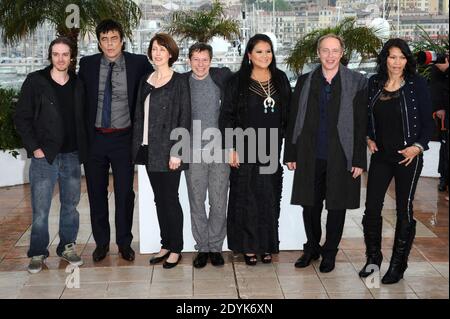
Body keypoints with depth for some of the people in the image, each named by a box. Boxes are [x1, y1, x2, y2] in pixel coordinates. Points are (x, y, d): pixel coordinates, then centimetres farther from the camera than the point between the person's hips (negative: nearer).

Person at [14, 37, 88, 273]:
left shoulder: (77, 84, 7)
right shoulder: (35, 81, -3)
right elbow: (21, 118, -2)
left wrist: (82, 148, 5)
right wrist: (34, 147, -8)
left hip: (72, 156, 3)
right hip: (44, 156, -3)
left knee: (71, 205, 11)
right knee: (40, 210, 1)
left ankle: (67, 246, 25)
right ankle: (37, 254, 14)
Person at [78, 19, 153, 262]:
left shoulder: (138, 63, -4)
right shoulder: (87, 64, 1)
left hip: (124, 139, -2)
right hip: (94, 138, 2)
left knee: (125, 193, 6)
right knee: (97, 193, 11)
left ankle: (124, 243, 23)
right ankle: (101, 242, 27)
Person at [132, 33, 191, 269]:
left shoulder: (179, 81, -6)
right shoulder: (145, 81, 11)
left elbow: (184, 118, -10)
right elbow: (139, 115, 13)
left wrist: (176, 152, -15)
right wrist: (138, 146, 6)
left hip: (168, 149, -5)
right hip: (149, 149, 6)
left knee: (170, 198, 0)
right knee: (159, 199, 12)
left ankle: (176, 249, 12)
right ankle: (165, 244, 22)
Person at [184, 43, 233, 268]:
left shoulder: (222, 77, 2)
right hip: (193, 152, 0)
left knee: (219, 204, 3)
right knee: (197, 203, 6)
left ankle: (216, 247, 16)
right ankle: (202, 248, 17)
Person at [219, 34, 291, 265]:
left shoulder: (281, 80, 7)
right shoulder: (237, 81, -3)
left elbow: (288, 114, 10)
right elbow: (226, 116, -3)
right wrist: (231, 148, -9)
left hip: (272, 150, 3)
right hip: (246, 149, -3)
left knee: (270, 198, 6)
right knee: (246, 198, 2)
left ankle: (267, 245, 18)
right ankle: (248, 246, 13)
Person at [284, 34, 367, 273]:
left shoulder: (356, 83, -2)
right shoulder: (305, 81, 6)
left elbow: (361, 124, -3)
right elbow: (294, 120, 7)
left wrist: (359, 160, -7)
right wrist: (291, 154, 3)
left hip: (341, 157, -2)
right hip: (310, 157, 2)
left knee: (337, 206, 8)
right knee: (310, 205, 11)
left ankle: (329, 253, 26)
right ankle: (312, 248, 31)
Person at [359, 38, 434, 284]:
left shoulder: (416, 85, -5)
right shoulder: (374, 84, 3)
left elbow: (427, 123, -3)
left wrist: (418, 146, -16)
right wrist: (369, 138, 2)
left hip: (408, 157, -3)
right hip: (380, 155, 3)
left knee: (404, 209, 7)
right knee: (372, 208, 1)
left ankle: (398, 264, 20)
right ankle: (373, 257, 21)